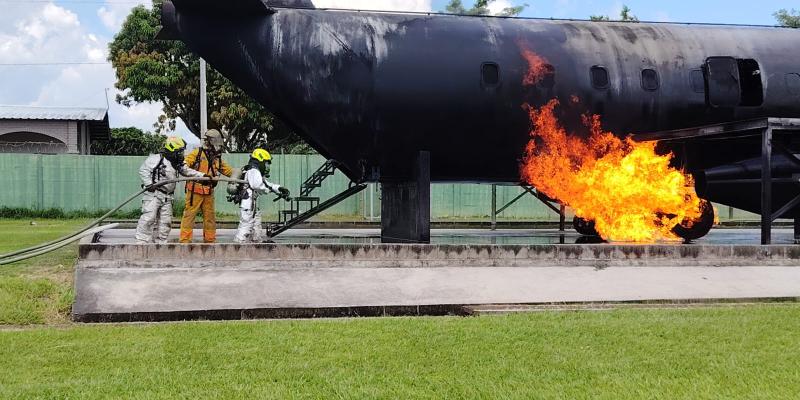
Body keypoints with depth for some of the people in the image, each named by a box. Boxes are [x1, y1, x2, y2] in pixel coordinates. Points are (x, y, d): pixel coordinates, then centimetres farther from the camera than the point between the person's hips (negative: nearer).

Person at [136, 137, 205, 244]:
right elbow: (143, 170, -9)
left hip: (167, 197, 8)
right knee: (149, 218, -14)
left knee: (165, 221, 6)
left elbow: (188, 171, 16)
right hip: (153, 193, -7)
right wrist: (148, 184, -20)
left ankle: (160, 242, 14)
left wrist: (203, 176, 4)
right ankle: (141, 240, -10)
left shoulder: (177, 164, 15)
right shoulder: (156, 159, -7)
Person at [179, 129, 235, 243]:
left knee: (210, 217, 11)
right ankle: (185, 240, -3)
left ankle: (210, 240, 21)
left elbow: (230, 171, 18)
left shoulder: (218, 159, 15)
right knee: (189, 215, -5)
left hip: (209, 192, 6)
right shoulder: (197, 153, -2)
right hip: (195, 191, -6)